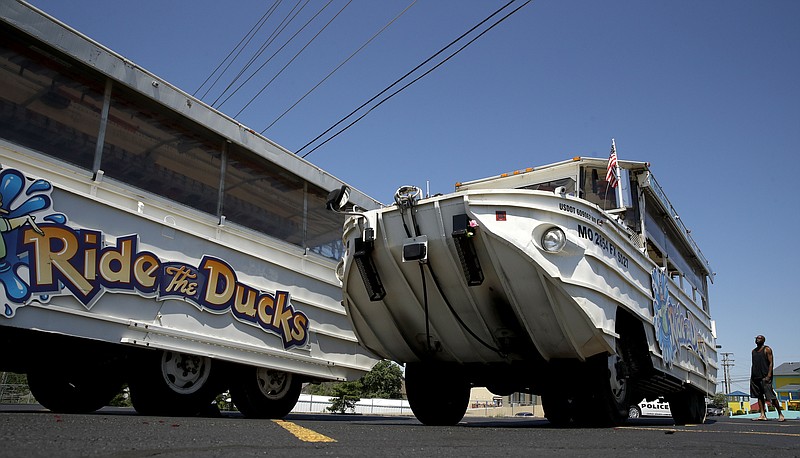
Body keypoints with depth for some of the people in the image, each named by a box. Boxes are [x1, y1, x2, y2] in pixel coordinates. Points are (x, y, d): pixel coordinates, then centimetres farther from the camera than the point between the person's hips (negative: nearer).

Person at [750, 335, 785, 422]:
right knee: (759, 396, 3)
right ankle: (762, 415, 3)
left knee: (771, 396, -8)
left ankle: (780, 414, 0)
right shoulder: (754, 351, 18)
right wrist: (751, 377, 13)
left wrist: (769, 375, -17)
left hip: (765, 376, -7)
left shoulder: (767, 349, 0)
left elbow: (771, 363, -7)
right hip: (755, 377, 7)